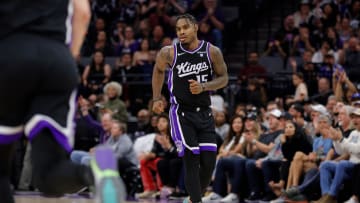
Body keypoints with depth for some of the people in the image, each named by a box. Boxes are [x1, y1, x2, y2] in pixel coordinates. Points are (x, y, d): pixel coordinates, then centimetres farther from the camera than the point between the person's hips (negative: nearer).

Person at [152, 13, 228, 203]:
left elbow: (223, 78, 2)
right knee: (191, 161, -10)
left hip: (204, 112, 2)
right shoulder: (169, 53, -8)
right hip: (181, 113, -2)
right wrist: (157, 99, 7)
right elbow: (158, 70, 13)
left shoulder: (212, 52, -7)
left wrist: (203, 87, -15)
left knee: (209, 162, 0)